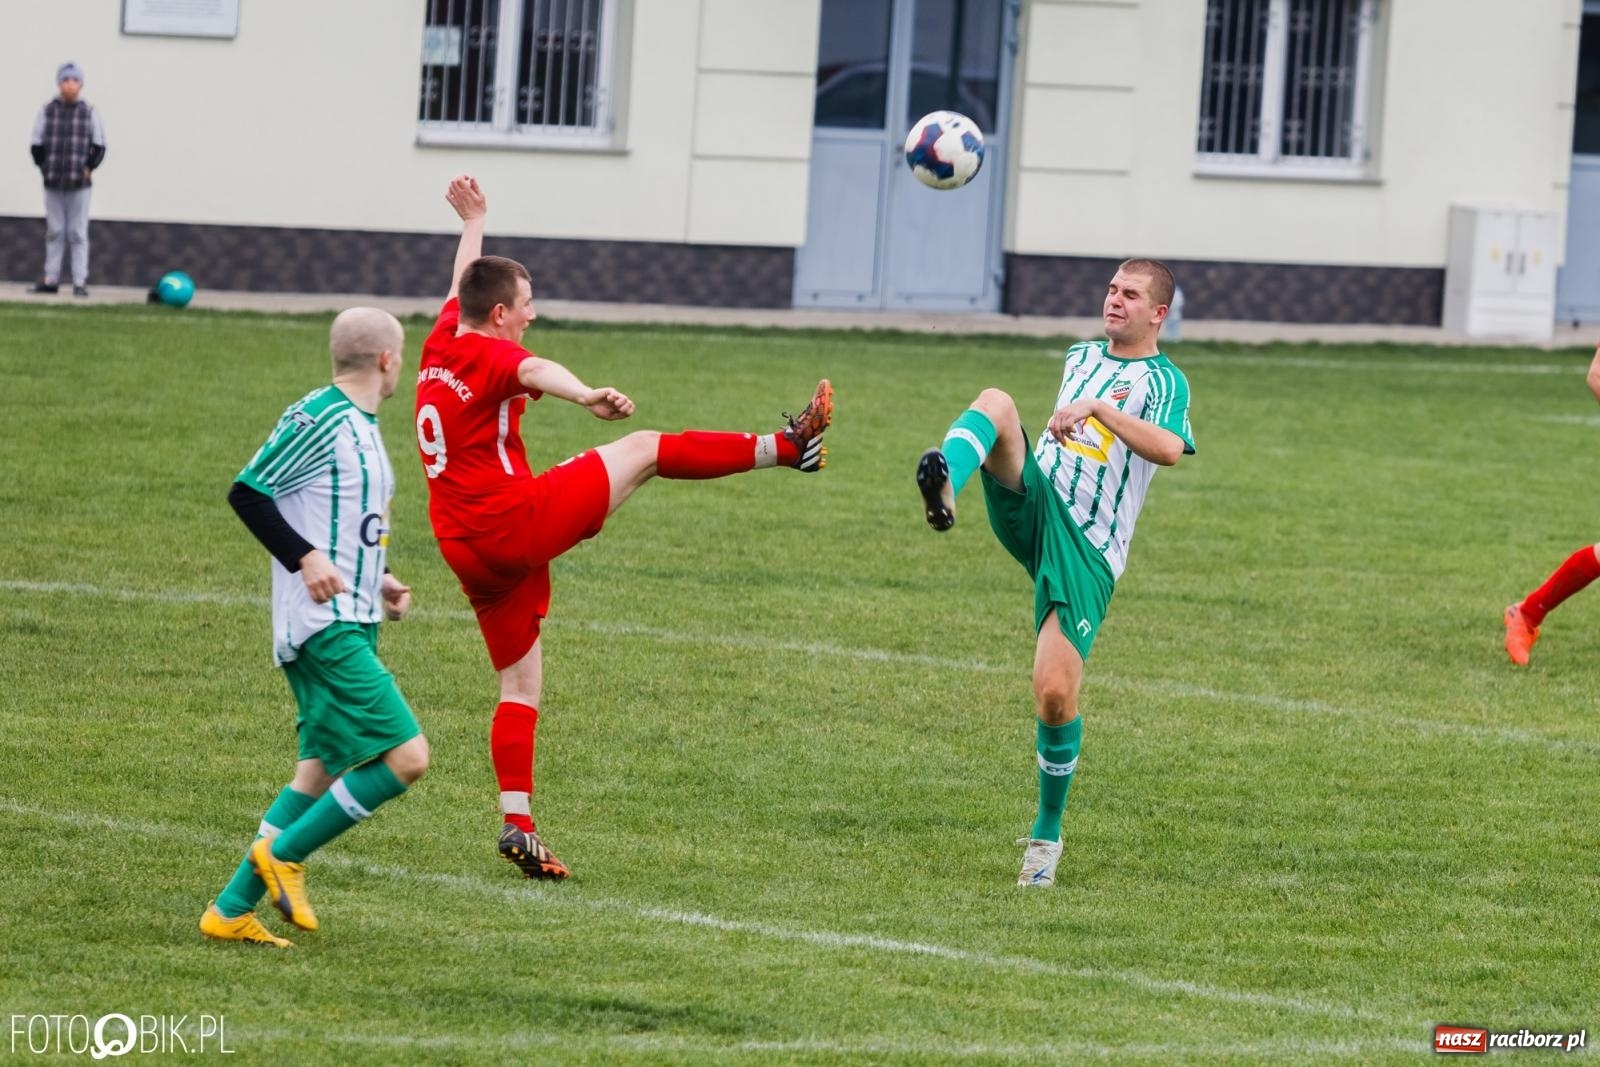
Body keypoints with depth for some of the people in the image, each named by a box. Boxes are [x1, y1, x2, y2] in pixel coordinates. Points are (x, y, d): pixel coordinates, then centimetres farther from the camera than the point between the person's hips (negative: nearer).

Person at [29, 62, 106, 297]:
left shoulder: (89, 112, 2)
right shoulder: (47, 111, 5)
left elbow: (99, 146, 4)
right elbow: (37, 145, 7)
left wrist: (88, 168, -4)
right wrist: (44, 167, 0)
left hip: (80, 183, -2)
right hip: (53, 181, 2)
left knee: (78, 233, -2)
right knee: (54, 232, 7)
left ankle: (80, 281, -1)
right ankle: (51, 279, 12)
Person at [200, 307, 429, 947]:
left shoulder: (360, 426, 17)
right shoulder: (319, 418, -13)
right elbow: (247, 492, -16)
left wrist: (378, 582, 16)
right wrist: (307, 559, -24)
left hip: (350, 625, 10)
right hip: (324, 628, -10)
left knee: (324, 769, 10)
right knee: (407, 757, -16)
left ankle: (231, 911, 11)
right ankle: (284, 854, -6)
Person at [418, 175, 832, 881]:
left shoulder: (440, 349, 12)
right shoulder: (489, 357, -11)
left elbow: (461, 285, 34)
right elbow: (534, 371, -37)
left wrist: (473, 220, 52)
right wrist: (587, 397, -58)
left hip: (470, 552, 9)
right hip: (516, 519, -9)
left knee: (520, 685, 9)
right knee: (642, 450, -2)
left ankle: (517, 826, 1)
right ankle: (787, 446, -1)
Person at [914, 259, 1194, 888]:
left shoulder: (1165, 383, 0)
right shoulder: (1080, 358, 20)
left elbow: (1169, 448, -21)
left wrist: (1098, 408, -30)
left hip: (1086, 551, -5)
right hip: (1033, 502, 5)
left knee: (1055, 694, -14)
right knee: (995, 401, -22)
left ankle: (1047, 835, 10)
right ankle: (944, 486, -55)